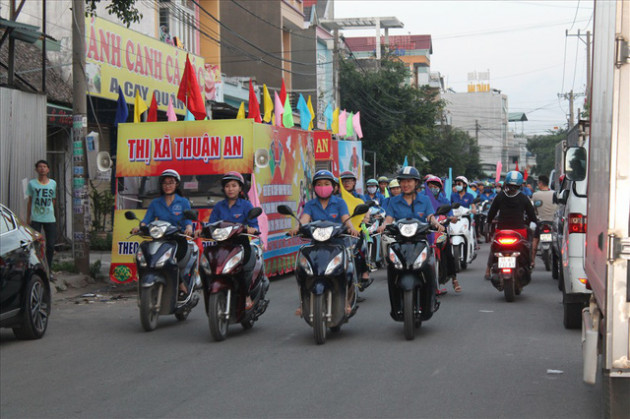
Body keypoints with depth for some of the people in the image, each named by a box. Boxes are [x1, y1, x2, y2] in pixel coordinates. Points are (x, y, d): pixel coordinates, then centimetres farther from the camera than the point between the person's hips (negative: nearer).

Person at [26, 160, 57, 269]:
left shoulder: (53, 183, 6)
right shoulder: (32, 183, 2)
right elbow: (30, 202, 7)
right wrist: (28, 218, 5)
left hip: (50, 219, 2)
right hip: (35, 219, -1)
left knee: (51, 245, 2)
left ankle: (48, 269, 14)